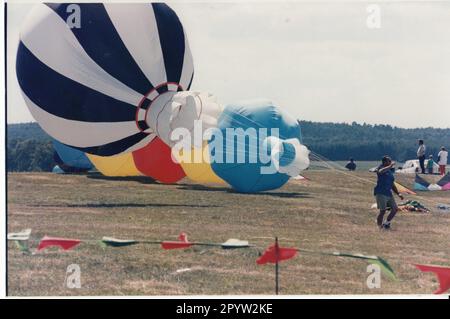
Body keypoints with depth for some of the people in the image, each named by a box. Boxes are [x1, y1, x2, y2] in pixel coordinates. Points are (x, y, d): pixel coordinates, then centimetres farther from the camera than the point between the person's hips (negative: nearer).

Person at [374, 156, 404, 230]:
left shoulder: (390, 171, 18)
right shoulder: (381, 168, -5)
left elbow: (392, 184, 24)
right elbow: (380, 171, -33)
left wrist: (398, 193, 17)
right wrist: (391, 165, -28)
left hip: (388, 193, 8)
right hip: (380, 193, -8)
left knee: (395, 209, 4)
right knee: (383, 211, -10)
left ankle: (386, 223, 19)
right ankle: (380, 227, 1)